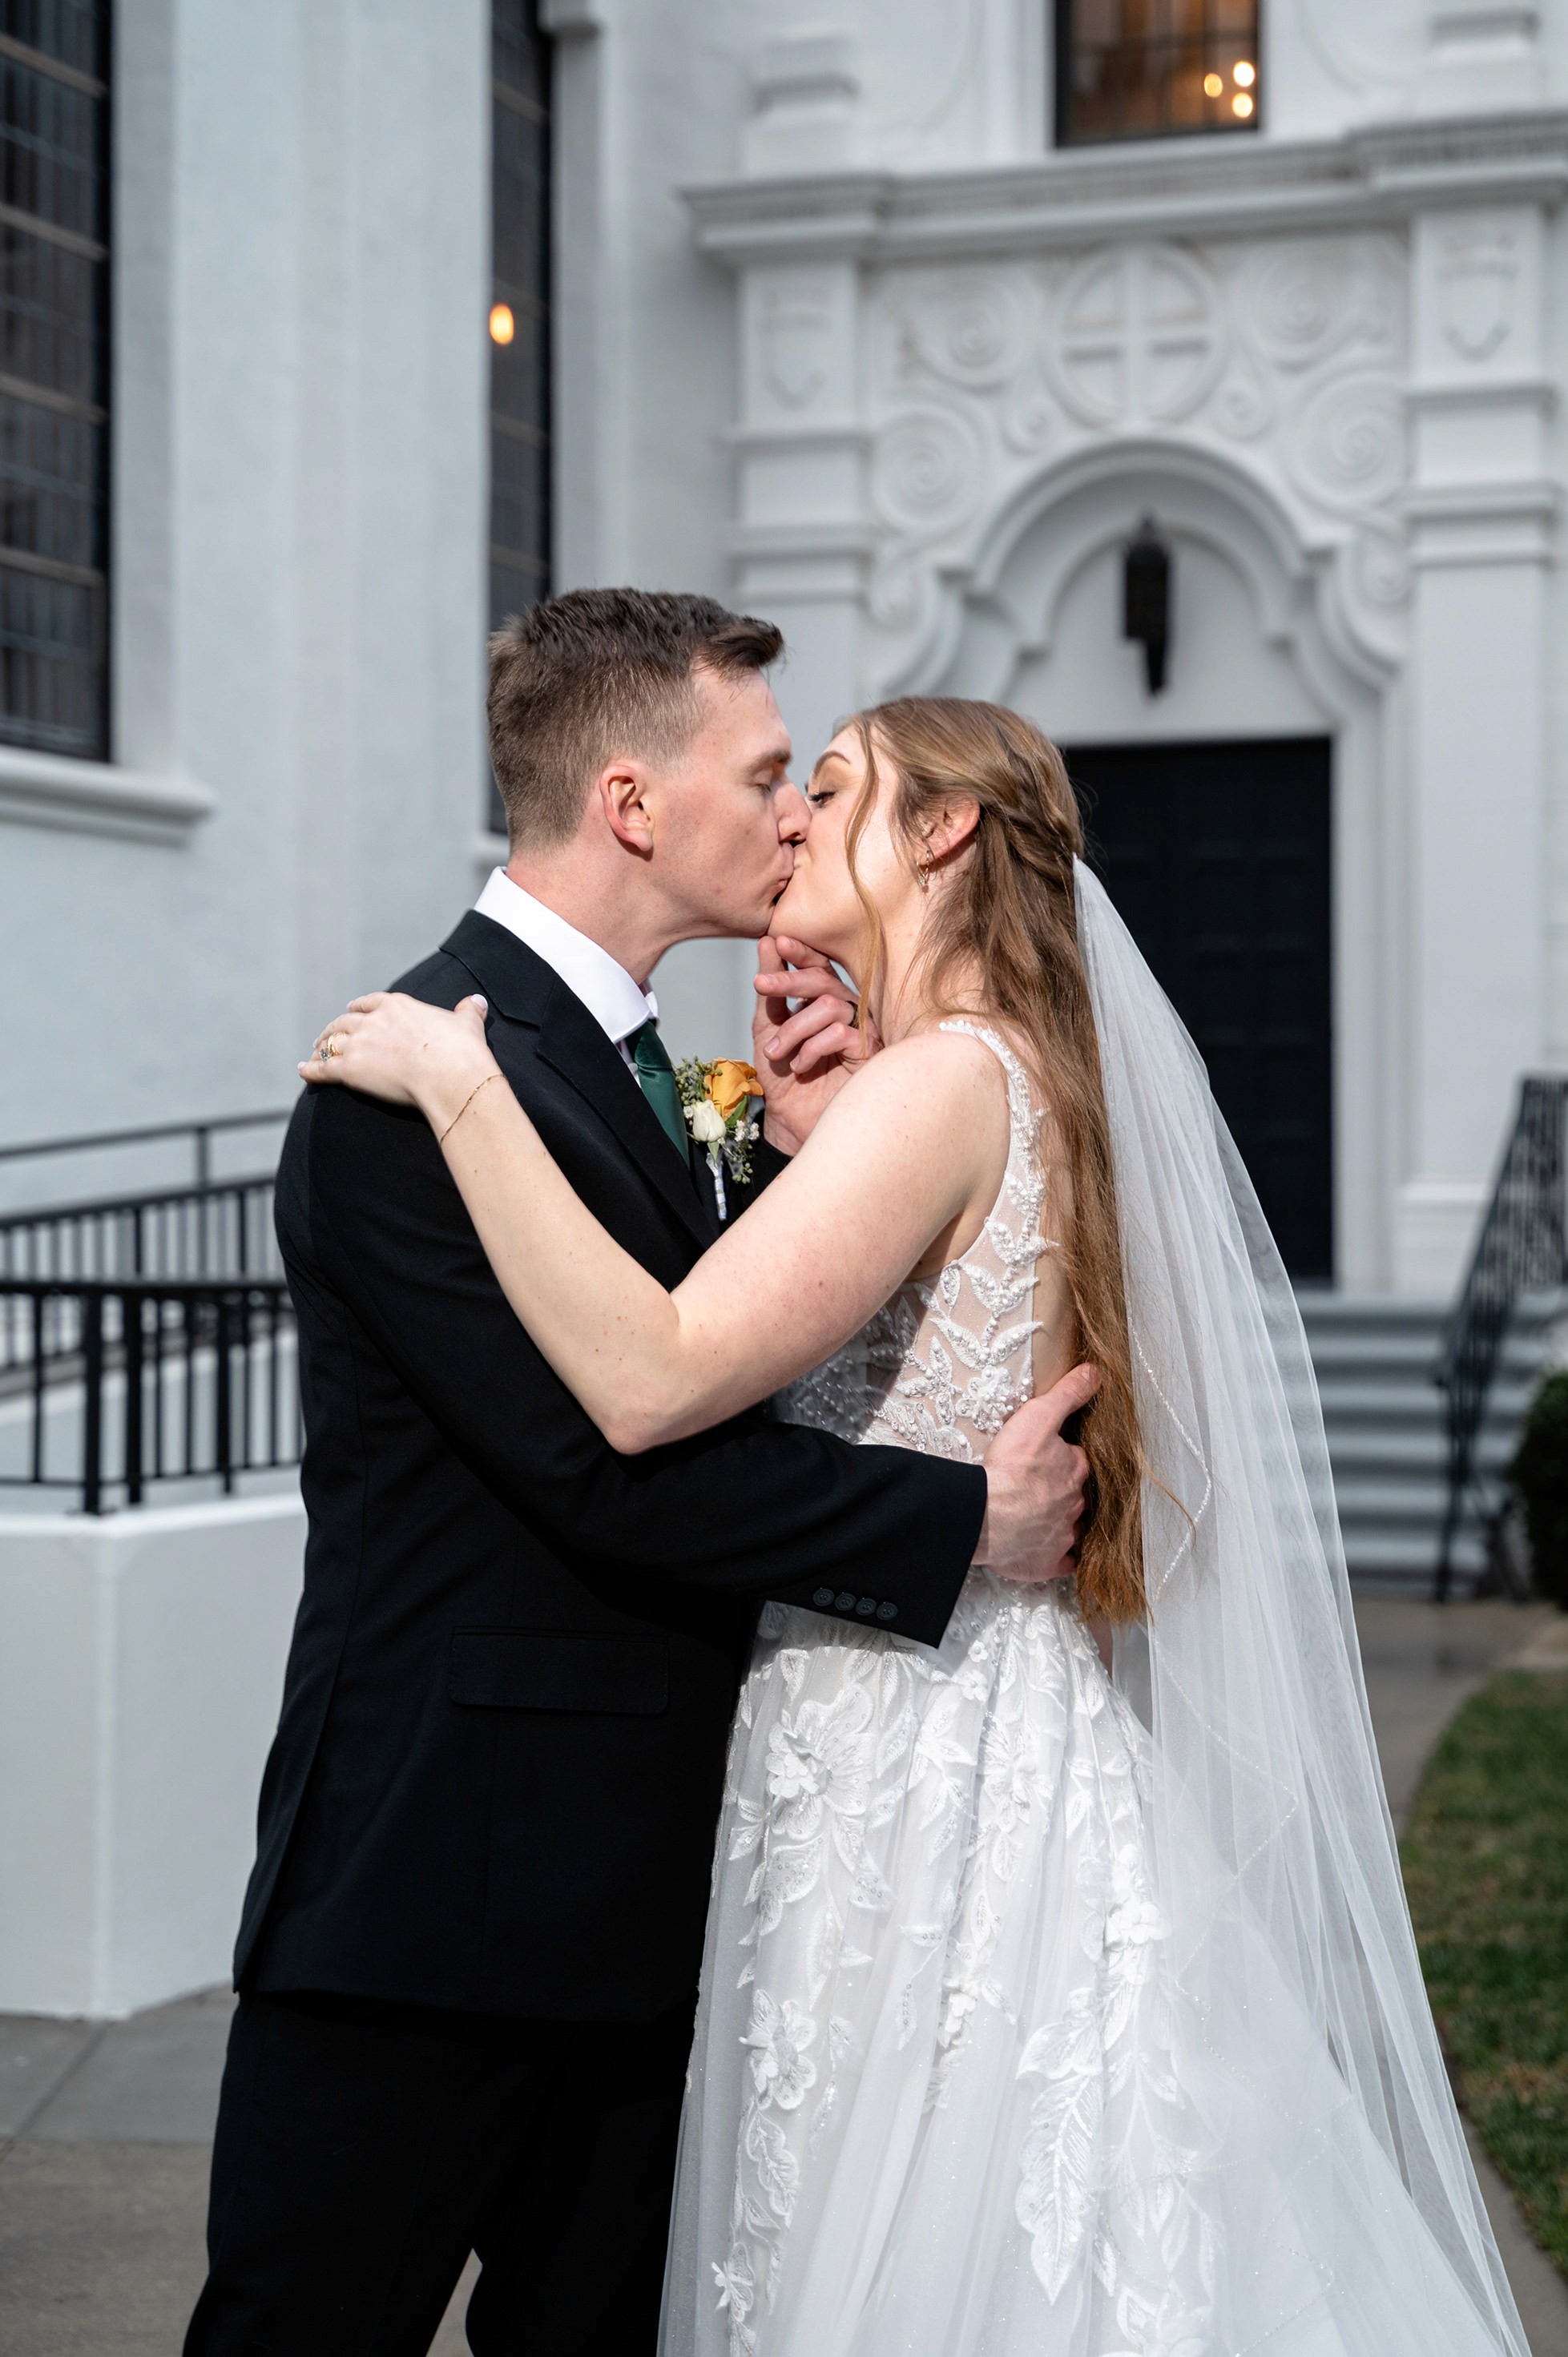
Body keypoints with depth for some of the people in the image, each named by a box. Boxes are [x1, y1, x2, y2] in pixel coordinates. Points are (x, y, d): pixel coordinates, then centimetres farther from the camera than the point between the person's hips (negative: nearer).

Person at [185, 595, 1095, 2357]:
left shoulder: (612, 1052, 14)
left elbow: (728, 1379, 13)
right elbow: (615, 1467, -23)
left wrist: (794, 1154, -1)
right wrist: (966, 1522, -15)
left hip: (628, 1880, 9)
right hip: (441, 1878, -9)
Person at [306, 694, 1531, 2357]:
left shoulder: (949, 1080, -17)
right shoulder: (1022, 1081, 13)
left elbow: (650, 1379, -27)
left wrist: (461, 1083, -20)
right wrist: (806, 1140, 12)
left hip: (914, 1779, -10)